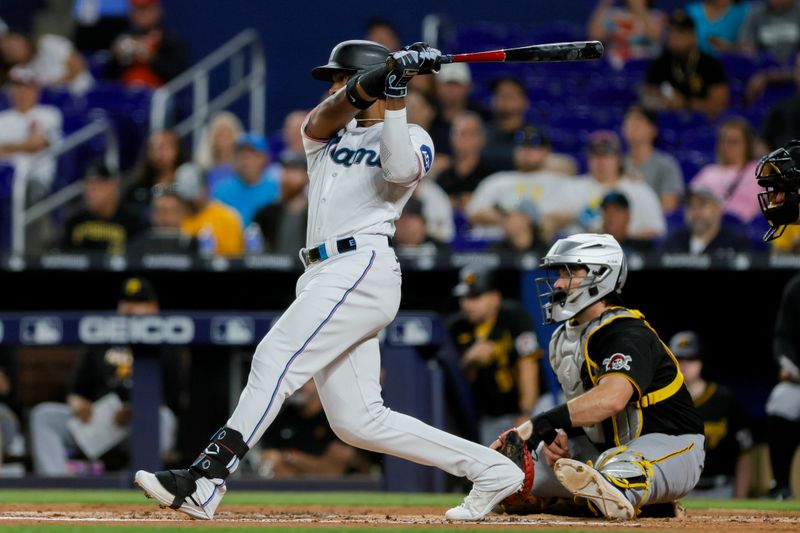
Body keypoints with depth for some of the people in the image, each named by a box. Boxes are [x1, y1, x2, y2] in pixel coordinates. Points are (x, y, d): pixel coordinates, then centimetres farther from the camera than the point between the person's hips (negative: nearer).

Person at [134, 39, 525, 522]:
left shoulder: (412, 139, 8)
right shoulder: (325, 133, 23)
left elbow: (399, 169, -16)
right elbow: (332, 111, -1)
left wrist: (394, 95, -21)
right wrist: (383, 76, -18)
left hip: (363, 267, -8)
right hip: (324, 277, 8)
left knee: (276, 359, -22)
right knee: (358, 422, 1)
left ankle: (205, 481, -29)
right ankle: (490, 470, 8)